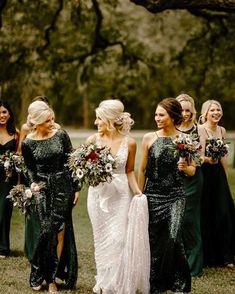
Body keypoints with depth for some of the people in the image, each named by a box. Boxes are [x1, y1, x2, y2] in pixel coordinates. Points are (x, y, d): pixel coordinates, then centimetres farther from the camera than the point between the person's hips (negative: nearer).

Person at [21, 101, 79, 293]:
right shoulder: (28, 143, -4)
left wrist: (76, 188, 2)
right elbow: (31, 169, 9)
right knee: (47, 231, -5)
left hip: (64, 186, 1)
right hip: (43, 189, -1)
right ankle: (38, 275, 11)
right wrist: (33, 183, -10)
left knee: (60, 230, -2)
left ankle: (52, 278, 6)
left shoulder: (61, 135, -3)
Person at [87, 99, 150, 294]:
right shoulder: (93, 140, -4)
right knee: (102, 240, 8)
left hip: (121, 195, -1)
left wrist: (137, 190, -7)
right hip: (98, 194, 1)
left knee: (118, 239, -4)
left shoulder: (129, 143, -4)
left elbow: (129, 171, 6)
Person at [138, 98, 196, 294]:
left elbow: (193, 170, 10)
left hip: (175, 196, -1)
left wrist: (185, 168, -13)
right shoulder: (149, 138, 2)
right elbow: (142, 170, 7)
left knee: (173, 238, -15)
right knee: (154, 240, 4)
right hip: (153, 196, 1)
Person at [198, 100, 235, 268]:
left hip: (219, 174, 6)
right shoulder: (201, 130, -10)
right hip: (205, 175, -6)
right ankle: (207, 258, 8)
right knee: (206, 215, -2)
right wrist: (209, 159, -39)